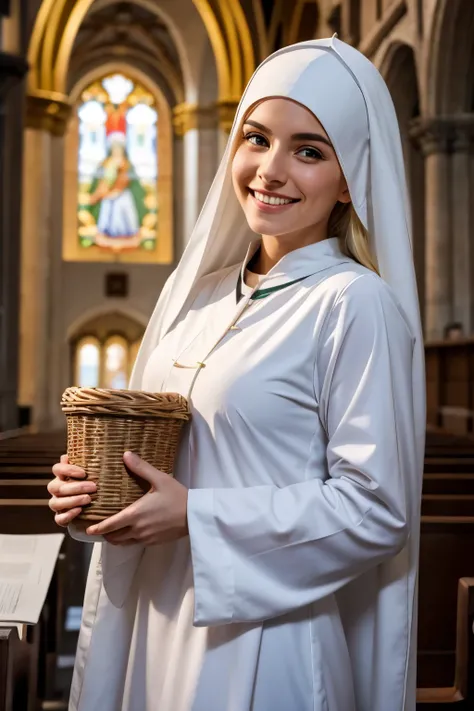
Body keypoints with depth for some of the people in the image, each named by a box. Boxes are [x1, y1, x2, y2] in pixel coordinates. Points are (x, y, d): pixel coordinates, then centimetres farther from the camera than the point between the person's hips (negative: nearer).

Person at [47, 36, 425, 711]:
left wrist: (195, 518, -18)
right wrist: (92, 486, -4)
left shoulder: (354, 304, -14)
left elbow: (374, 507, -17)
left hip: (262, 642, -6)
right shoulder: (196, 291, 5)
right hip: (157, 622, 6)